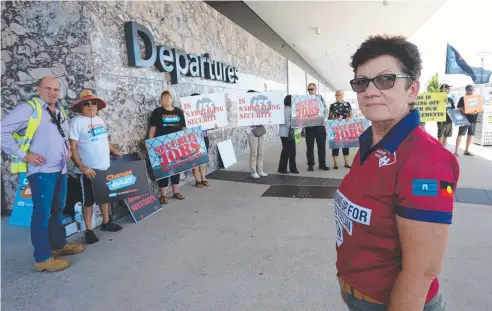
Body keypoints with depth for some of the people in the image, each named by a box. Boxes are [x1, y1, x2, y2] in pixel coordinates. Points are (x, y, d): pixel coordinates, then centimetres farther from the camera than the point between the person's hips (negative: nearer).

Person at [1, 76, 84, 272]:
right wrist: (23, 155, -17)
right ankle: (43, 258, 8)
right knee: (43, 213, -2)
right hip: (41, 171, -8)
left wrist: (67, 148, 14)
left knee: (57, 210, 18)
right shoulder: (28, 109, -10)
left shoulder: (60, 112, 14)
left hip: (60, 170, 8)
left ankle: (59, 245, 33)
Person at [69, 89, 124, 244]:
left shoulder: (99, 119, 8)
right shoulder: (77, 121, -11)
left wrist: (115, 151, 18)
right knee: (88, 200, 5)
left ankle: (106, 222, 34)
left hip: (104, 166, 6)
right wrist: (82, 167, -20)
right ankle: (89, 230, 18)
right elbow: (73, 147, -15)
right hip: (88, 170, -6)